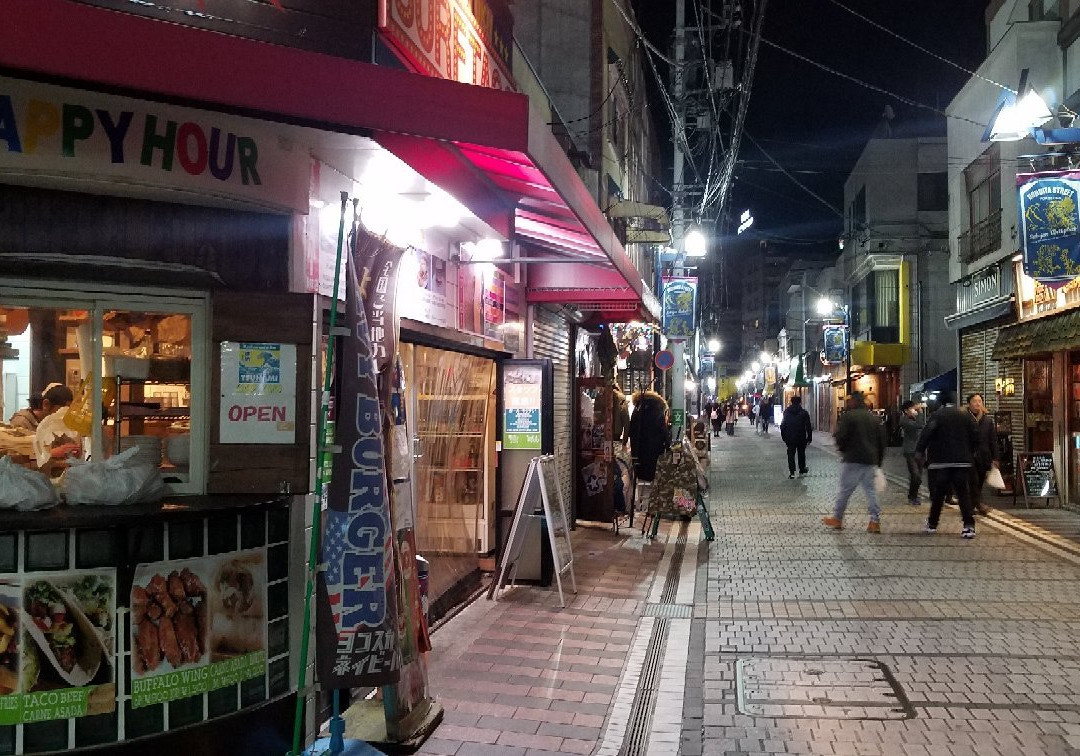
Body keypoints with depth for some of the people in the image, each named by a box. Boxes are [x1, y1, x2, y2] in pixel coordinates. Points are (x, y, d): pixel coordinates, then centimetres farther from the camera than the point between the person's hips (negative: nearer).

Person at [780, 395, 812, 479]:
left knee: (791, 454, 2)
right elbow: (808, 427, -6)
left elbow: (782, 426, 5)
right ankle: (802, 469, 30)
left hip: (790, 438, 1)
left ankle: (792, 472, -9)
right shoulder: (804, 413, -6)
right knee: (801, 453, 17)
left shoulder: (786, 412, 1)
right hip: (801, 438, 0)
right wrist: (809, 437, 1)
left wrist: (784, 437, 13)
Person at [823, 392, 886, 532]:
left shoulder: (848, 416, -9)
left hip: (853, 460, -6)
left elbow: (840, 436, -14)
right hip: (871, 461, 6)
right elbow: (881, 440, 12)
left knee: (845, 490, 2)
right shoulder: (874, 417, 11)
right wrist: (879, 461, 16)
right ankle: (875, 521, 6)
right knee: (871, 490, 9)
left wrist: (842, 449, 7)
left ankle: (837, 519, 10)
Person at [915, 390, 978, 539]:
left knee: (938, 494, 9)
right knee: (964, 494, 2)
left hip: (940, 461, -2)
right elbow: (976, 437, 3)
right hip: (963, 462, 2)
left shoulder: (937, 415, -7)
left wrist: (920, 451, -5)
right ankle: (969, 526, -8)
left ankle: (932, 524, 20)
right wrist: (970, 453, 17)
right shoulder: (967, 416, 4)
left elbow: (926, 433, -16)